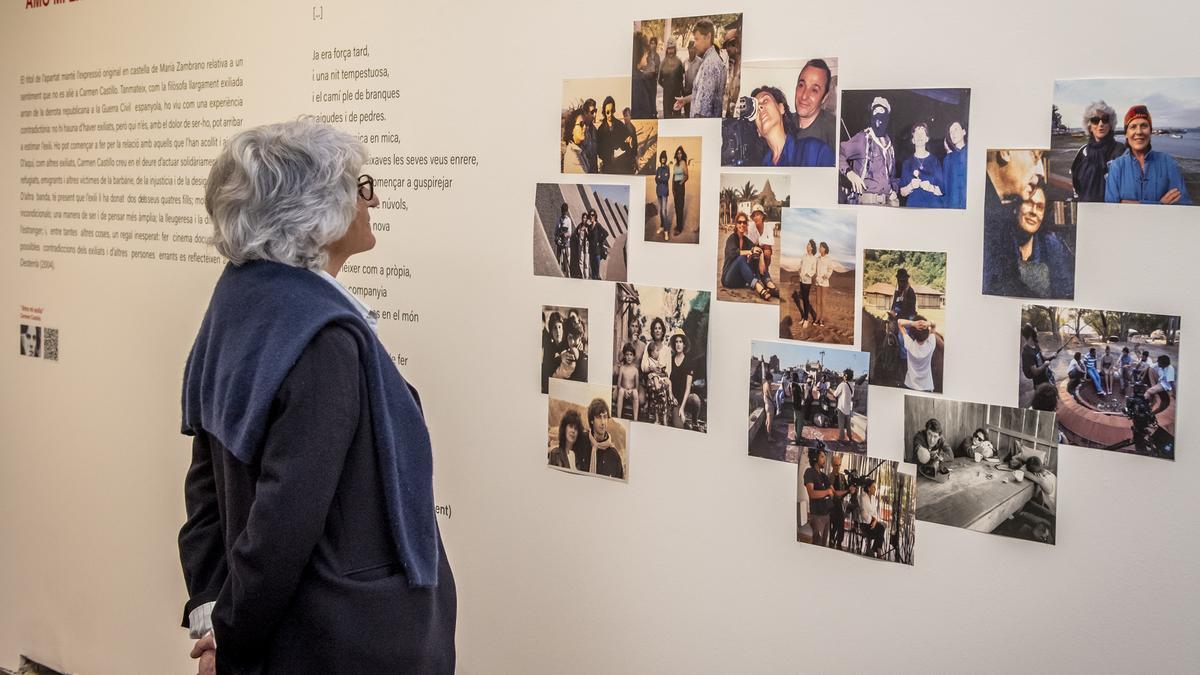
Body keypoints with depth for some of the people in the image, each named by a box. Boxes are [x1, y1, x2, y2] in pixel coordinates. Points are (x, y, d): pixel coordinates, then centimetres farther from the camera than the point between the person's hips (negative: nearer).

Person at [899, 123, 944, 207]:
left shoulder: (935, 160, 4)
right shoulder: (908, 162, 10)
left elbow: (941, 191, 2)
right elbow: (902, 192, 9)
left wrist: (931, 188, -16)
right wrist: (911, 186, -10)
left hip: (933, 206, -1)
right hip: (913, 205, 1)